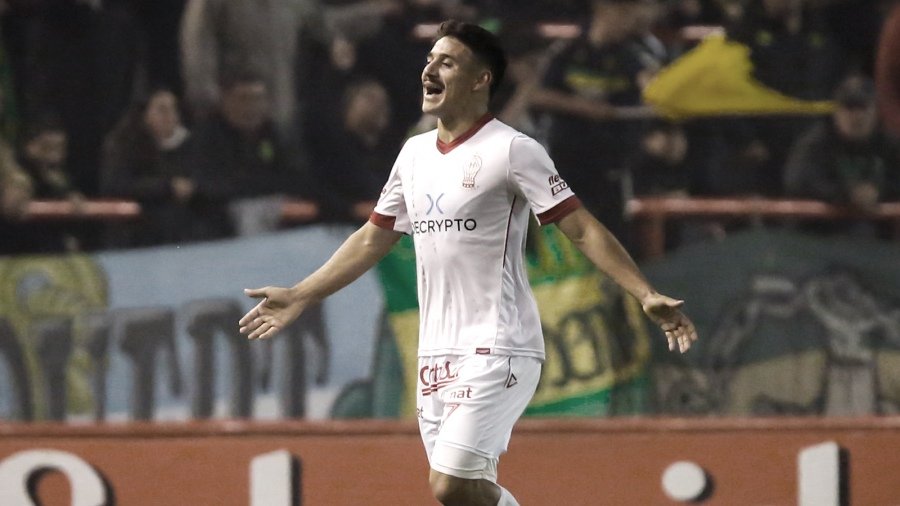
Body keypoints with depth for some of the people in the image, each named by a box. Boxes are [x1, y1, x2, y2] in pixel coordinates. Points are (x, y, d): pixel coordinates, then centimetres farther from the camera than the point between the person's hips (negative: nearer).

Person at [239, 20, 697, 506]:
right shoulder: (415, 153, 14)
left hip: (496, 351, -7)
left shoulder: (511, 150, -8)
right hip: (436, 356, 7)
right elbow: (373, 239, 26)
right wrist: (299, 296, 28)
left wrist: (646, 295, -21)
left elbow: (583, 229, -10)